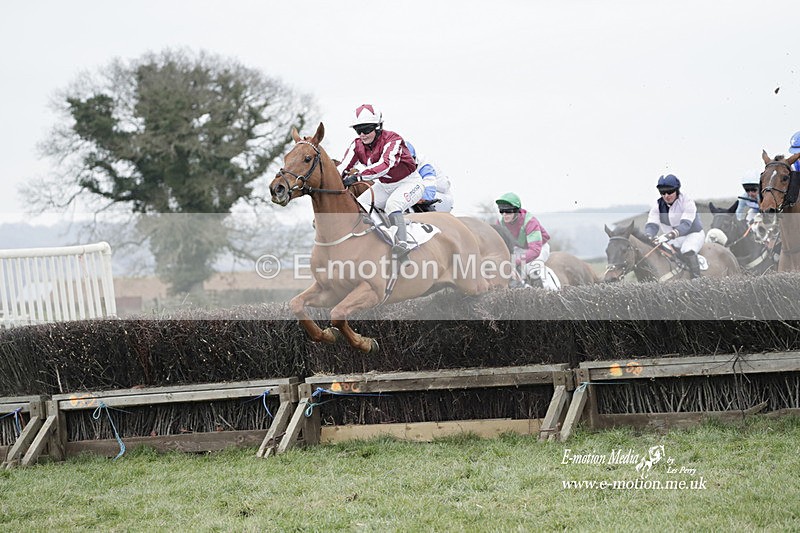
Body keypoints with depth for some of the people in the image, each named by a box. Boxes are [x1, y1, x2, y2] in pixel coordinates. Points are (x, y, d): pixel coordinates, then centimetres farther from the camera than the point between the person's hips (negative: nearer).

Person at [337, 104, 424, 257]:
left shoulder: (392, 140, -28)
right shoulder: (357, 145, -9)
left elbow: (385, 165, -44)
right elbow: (343, 167, -20)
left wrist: (357, 177, -56)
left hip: (409, 183, -7)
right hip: (384, 186, 7)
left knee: (392, 204, -35)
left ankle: (402, 242, -39)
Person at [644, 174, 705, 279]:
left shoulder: (687, 202, -19)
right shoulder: (658, 206, -3)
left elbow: (685, 224, -32)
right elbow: (652, 225, -13)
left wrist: (670, 235, -50)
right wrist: (649, 237, -38)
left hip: (693, 234, -6)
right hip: (673, 239, 6)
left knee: (687, 251, -36)